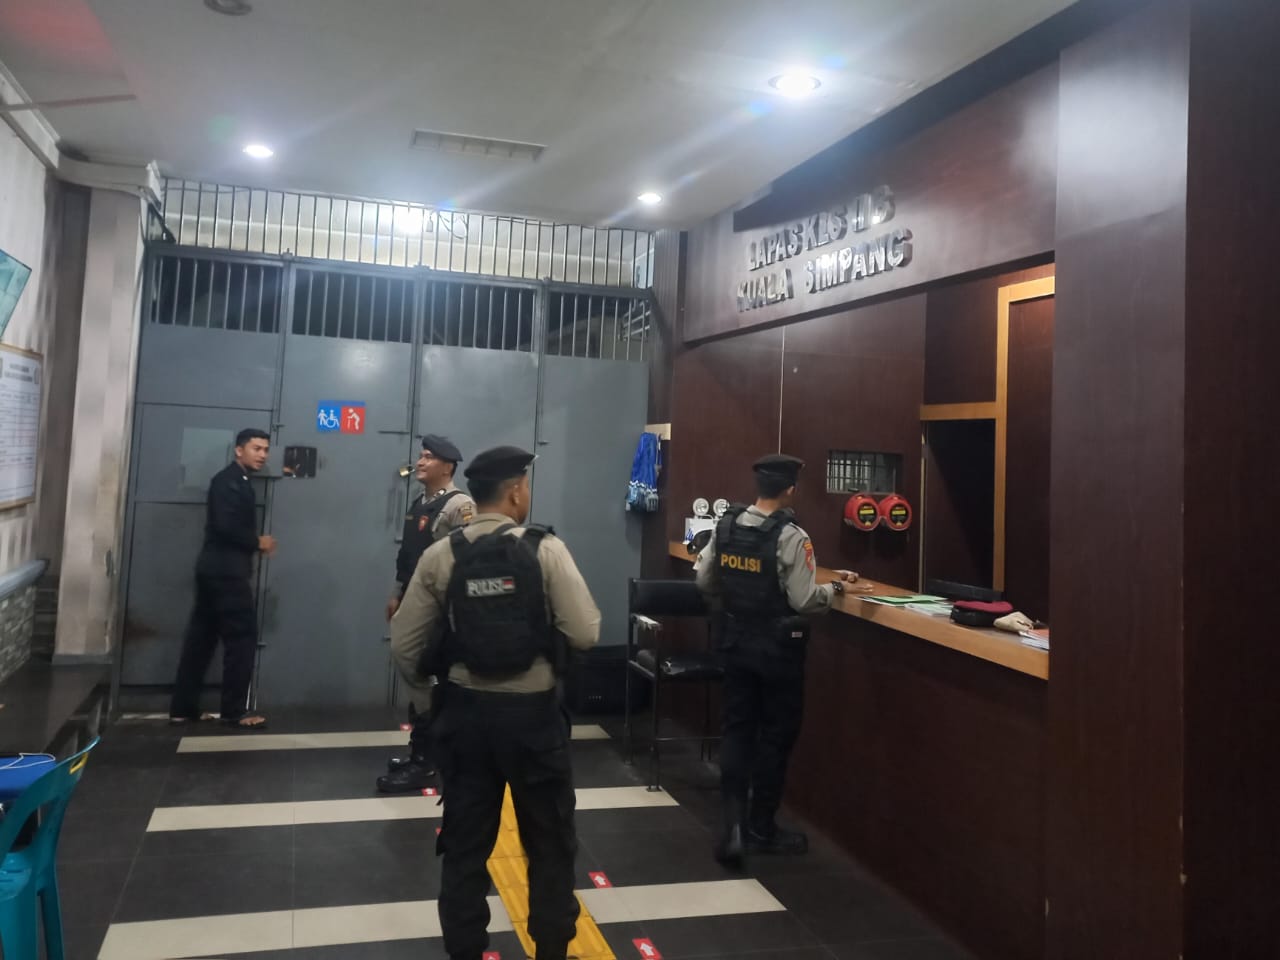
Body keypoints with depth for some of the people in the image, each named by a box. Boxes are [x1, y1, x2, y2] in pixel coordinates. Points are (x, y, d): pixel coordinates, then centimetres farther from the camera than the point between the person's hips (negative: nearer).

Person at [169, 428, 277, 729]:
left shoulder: (237, 482, 19)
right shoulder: (229, 480, -11)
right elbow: (225, 526, -22)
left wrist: (254, 543, 2)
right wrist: (258, 543, -11)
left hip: (217, 569, 10)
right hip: (226, 570, -10)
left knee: (201, 638, 10)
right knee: (242, 637, -5)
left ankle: (183, 708, 15)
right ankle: (235, 711, 1)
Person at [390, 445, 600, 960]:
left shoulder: (440, 556, -3)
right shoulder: (545, 549, -12)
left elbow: (404, 645, 0)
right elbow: (586, 633, -15)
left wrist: (423, 689, 19)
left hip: (465, 711, 3)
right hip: (532, 712, -2)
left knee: (465, 842, 17)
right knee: (549, 841, 17)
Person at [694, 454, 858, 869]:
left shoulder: (725, 526, -1)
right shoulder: (791, 537, -18)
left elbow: (704, 581, 6)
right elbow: (804, 601, -19)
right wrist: (835, 588, -1)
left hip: (736, 641, 5)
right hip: (777, 647, -5)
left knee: (737, 729, 13)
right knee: (776, 735, 10)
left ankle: (733, 825, 3)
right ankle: (761, 829, 21)